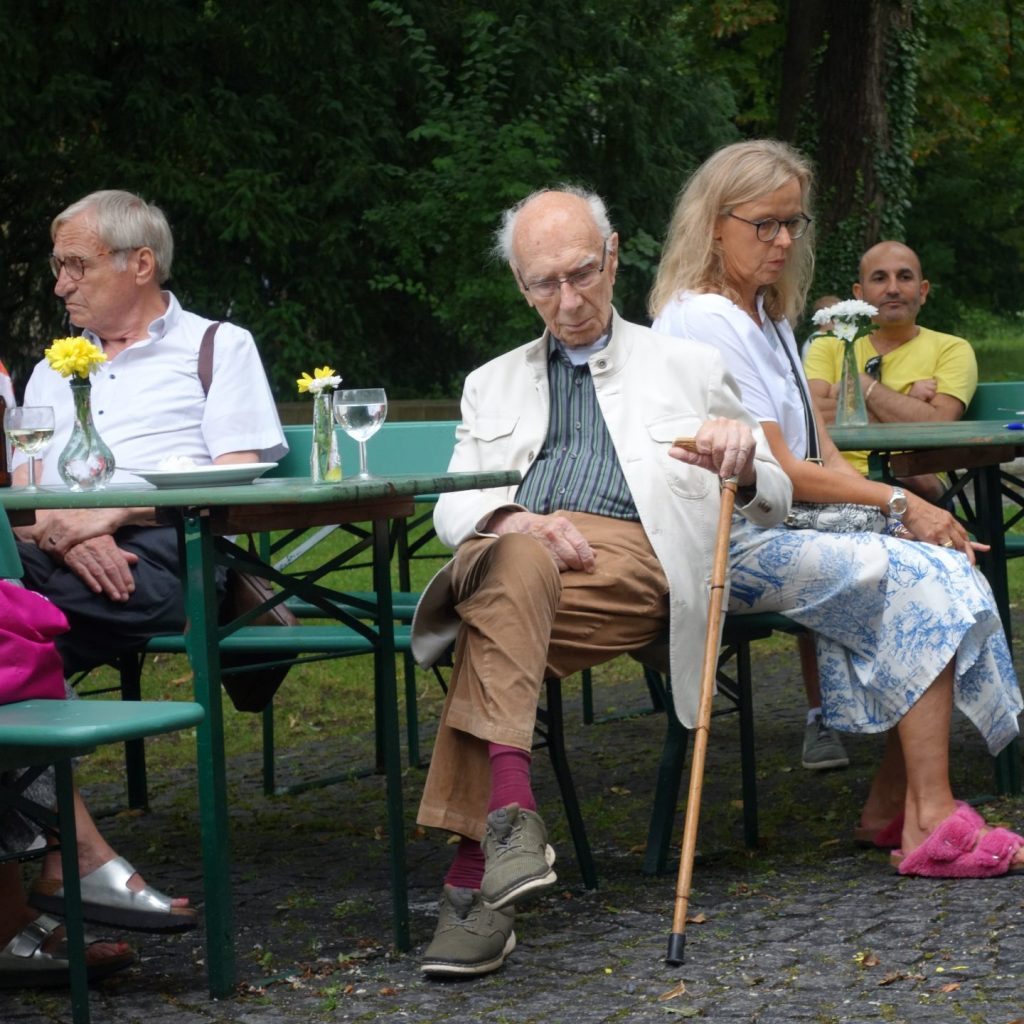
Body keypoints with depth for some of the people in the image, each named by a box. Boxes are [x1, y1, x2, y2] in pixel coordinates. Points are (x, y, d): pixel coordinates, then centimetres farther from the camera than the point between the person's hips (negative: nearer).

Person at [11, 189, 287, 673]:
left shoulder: (222, 346, 18)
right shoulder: (51, 373, 33)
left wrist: (115, 511, -11)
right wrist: (61, 532, -10)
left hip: (161, 548, -4)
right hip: (56, 549, 4)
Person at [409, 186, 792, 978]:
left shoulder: (688, 368, 26)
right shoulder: (494, 384, 32)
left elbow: (774, 502, 21)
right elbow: (453, 504, 20)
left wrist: (743, 463, -5)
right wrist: (513, 519, -5)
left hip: (635, 562, -2)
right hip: (515, 551, 2)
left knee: (497, 614, -37)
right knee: (513, 561, -39)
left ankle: (476, 870, -47)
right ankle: (508, 811, -52)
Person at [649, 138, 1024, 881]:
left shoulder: (769, 316, 19)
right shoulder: (702, 321, -11)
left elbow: (821, 455, 14)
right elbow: (778, 474, -14)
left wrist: (914, 512, -1)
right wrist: (896, 503, -9)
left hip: (790, 530, 9)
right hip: (729, 547, -9)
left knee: (947, 571, -12)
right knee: (923, 584, -23)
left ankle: (893, 804, -11)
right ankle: (932, 823, -27)